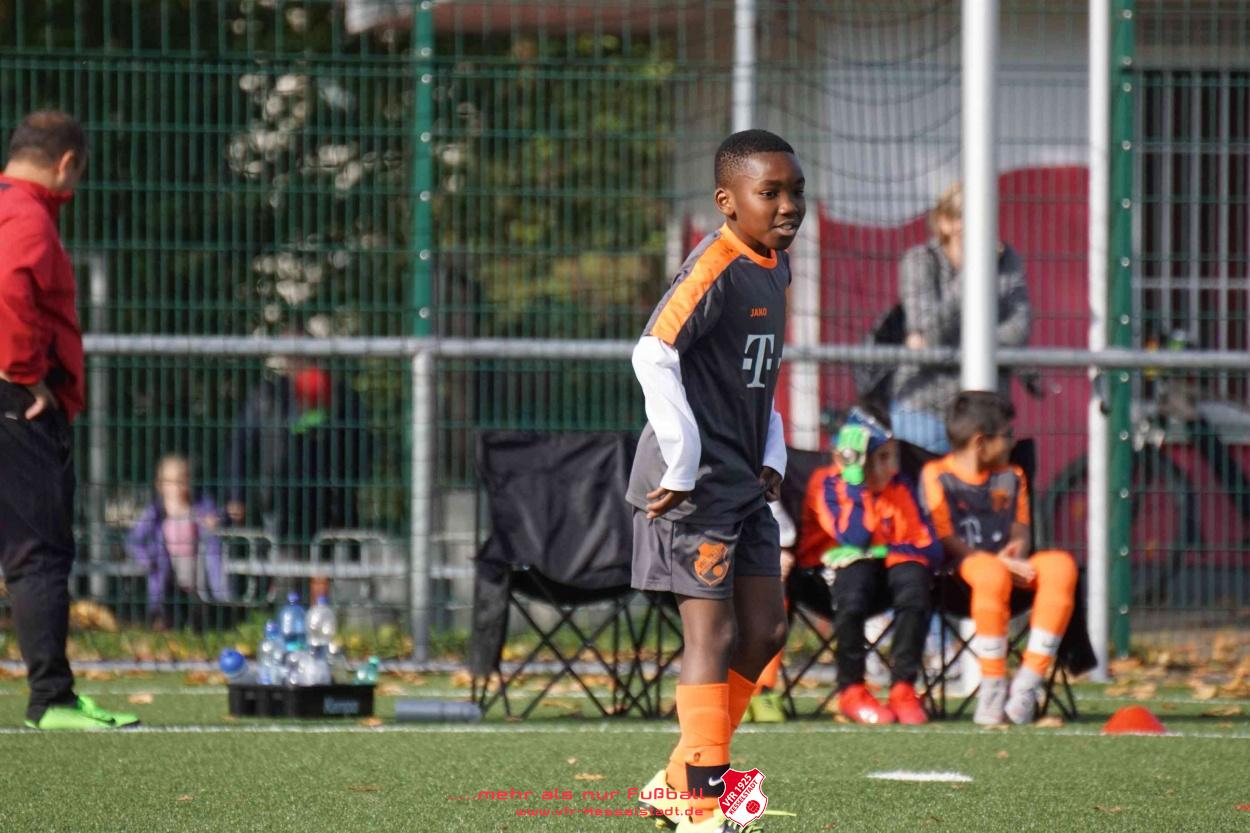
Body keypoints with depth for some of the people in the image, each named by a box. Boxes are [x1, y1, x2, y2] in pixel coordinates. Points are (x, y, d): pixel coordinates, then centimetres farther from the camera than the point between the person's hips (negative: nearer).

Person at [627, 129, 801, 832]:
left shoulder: (774, 267, 12)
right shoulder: (717, 270, -17)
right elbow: (653, 356, -28)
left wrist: (772, 457, 14)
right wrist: (682, 466, -26)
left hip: (746, 485, 9)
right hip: (695, 487, -9)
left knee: (765, 629, 9)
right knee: (713, 633, -7)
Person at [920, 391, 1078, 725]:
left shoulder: (1011, 477, 22)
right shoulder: (936, 476, 0)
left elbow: (1021, 528, 18)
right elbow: (947, 541, -8)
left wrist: (1017, 547, -9)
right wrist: (1002, 562, -18)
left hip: (1009, 564, 6)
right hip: (961, 567, -6)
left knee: (1061, 565, -27)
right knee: (991, 573, -42)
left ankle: (1028, 682, -29)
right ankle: (992, 687, -33)